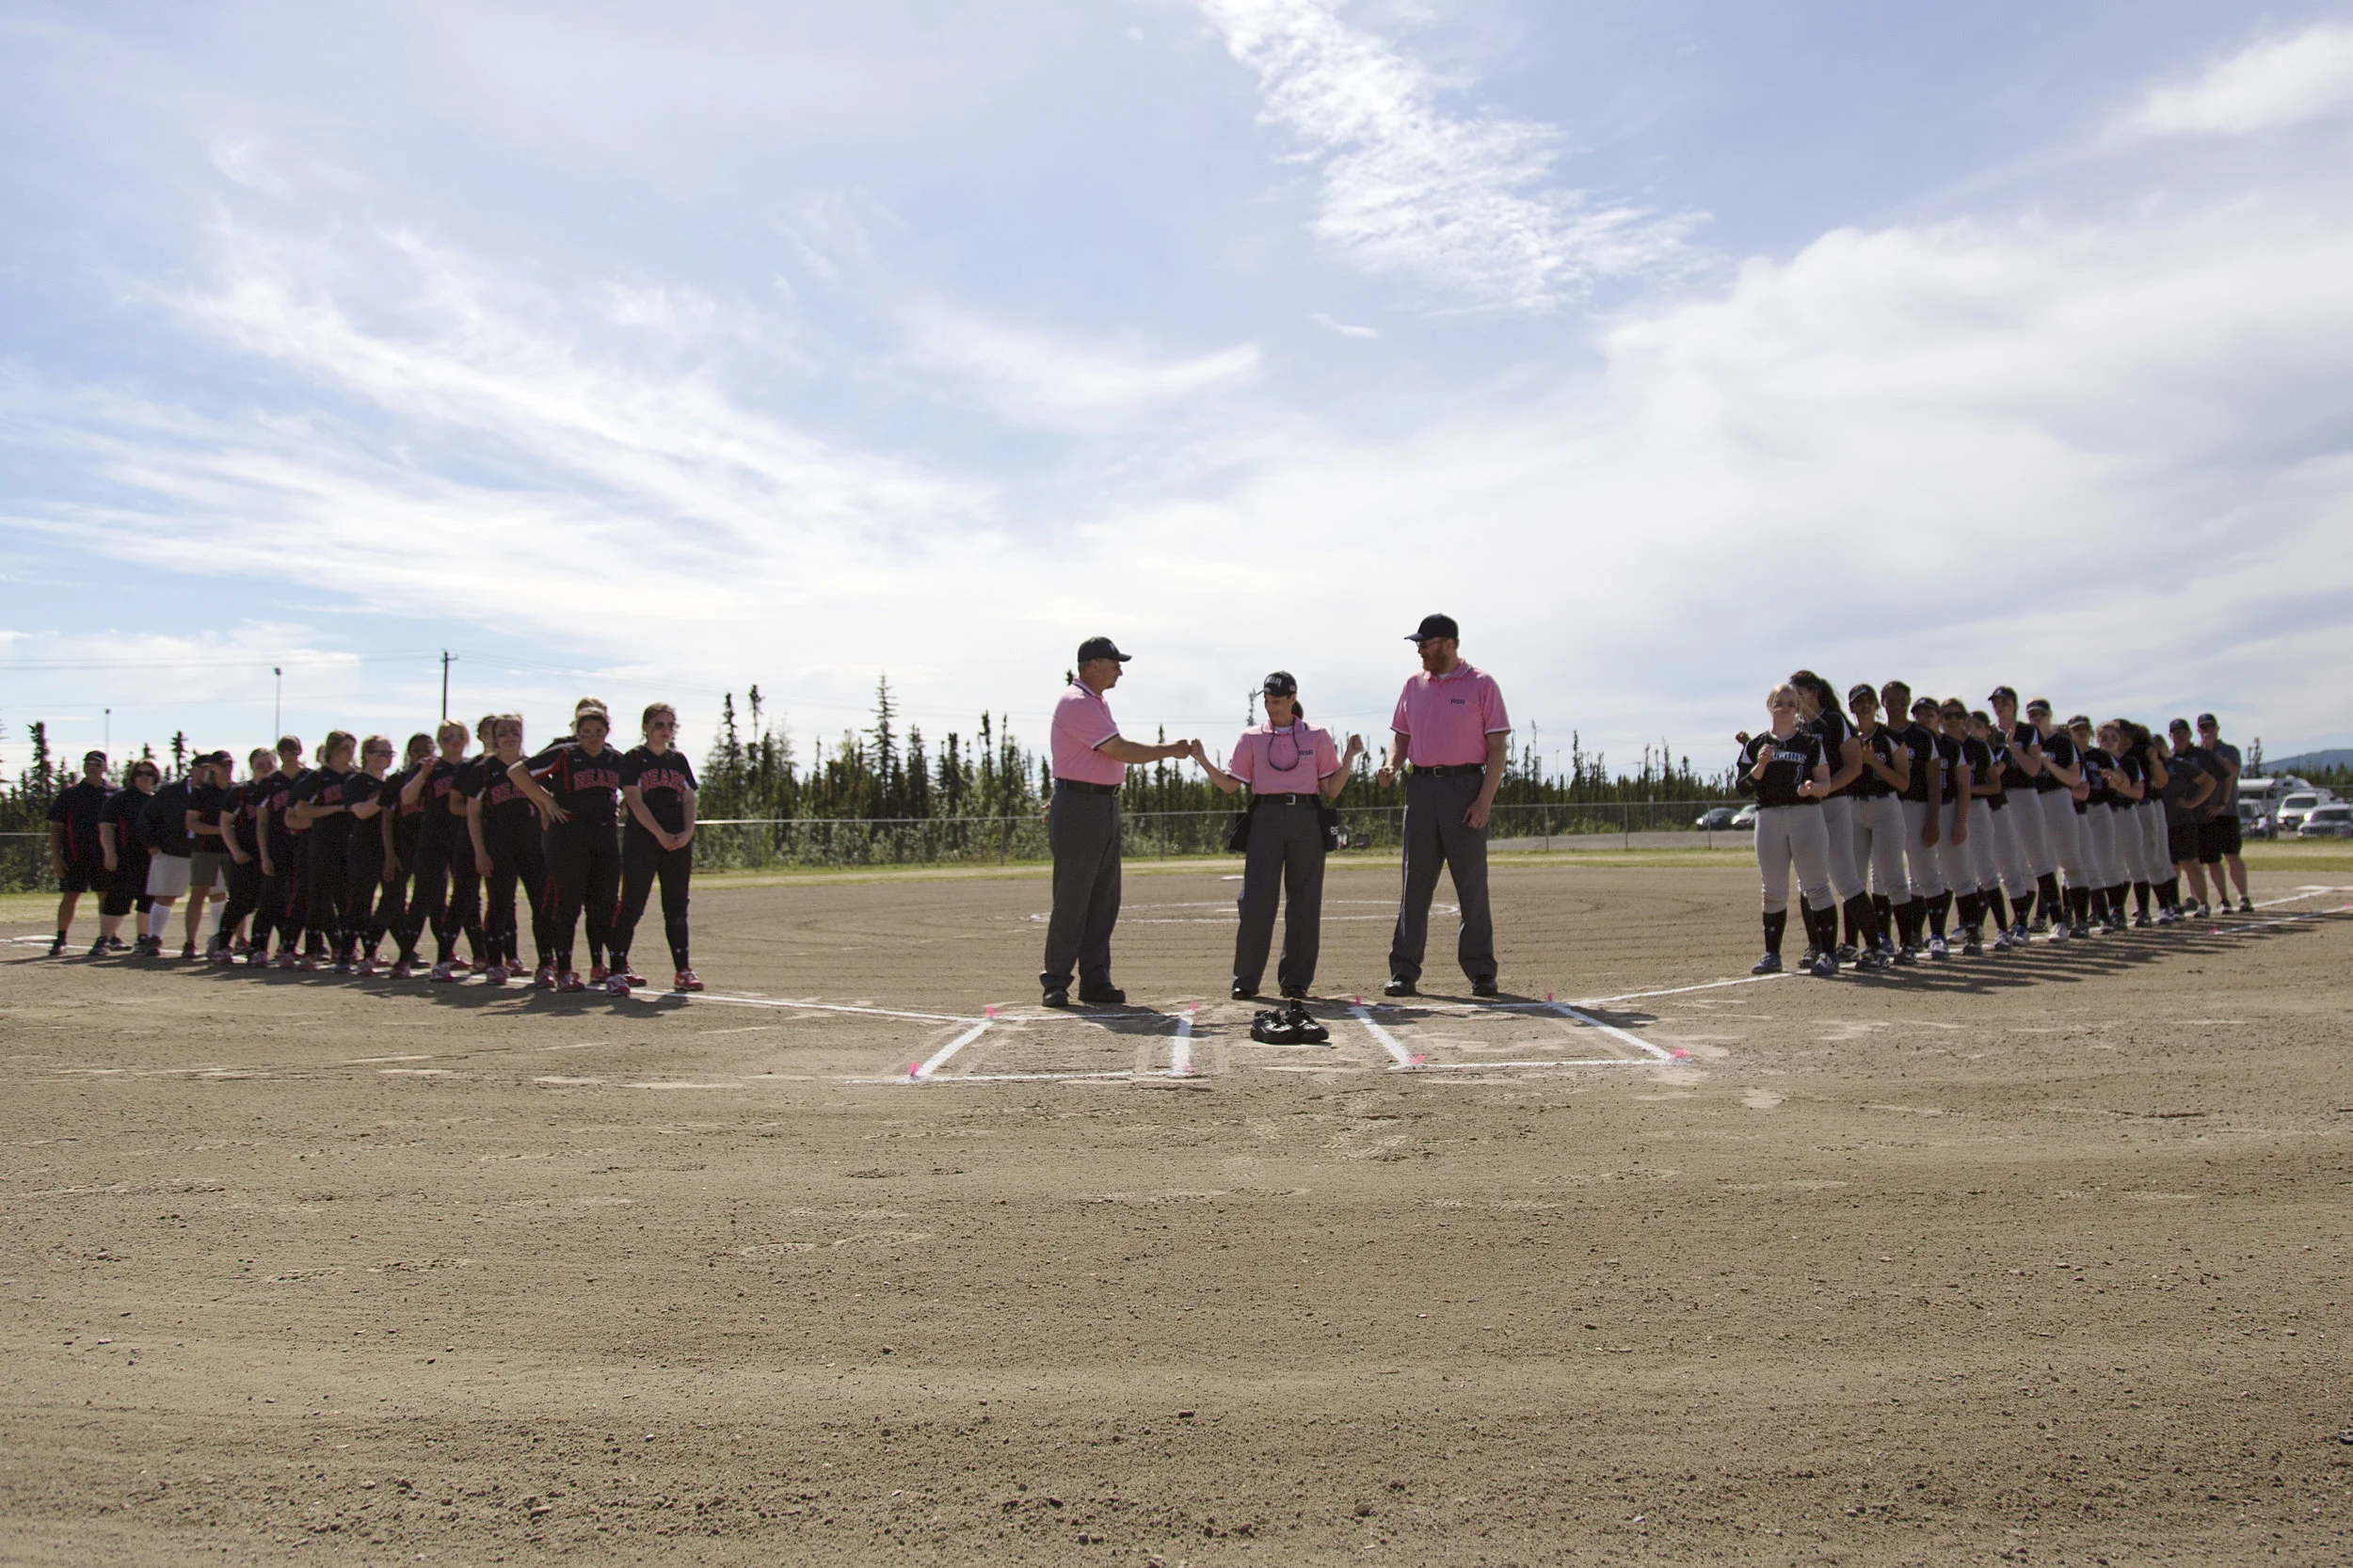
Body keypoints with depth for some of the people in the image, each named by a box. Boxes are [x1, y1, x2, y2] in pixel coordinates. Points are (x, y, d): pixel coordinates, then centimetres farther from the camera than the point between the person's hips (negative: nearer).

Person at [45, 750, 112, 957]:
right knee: (70, 897, -3)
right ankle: (60, 941, 4)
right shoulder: (69, 793, 5)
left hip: (104, 856, 1)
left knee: (107, 896, 6)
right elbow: (56, 828, 4)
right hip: (75, 857, -1)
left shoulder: (114, 794, 7)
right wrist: (56, 857, -5)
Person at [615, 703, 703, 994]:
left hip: (678, 843, 4)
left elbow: (688, 799, 10)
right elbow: (634, 800, -8)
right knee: (632, 905, -5)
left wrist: (687, 832, -8)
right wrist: (661, 834, -16)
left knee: (677, 908, 5)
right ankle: (619, 967, 3)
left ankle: (683, 970, 8)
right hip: (641, 841, -4)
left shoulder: (679, 759, 15)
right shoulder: (634, 758, 1)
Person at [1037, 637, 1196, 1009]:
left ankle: (1095, 981, 12)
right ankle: (1055, 983, 1)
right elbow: (1120, 750, -16)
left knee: (1104, 900, 8)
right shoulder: (1076, 703, -14)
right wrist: (1169, 751, -7)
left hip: (1106, 807, 10)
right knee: (1071, 900, -6)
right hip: (1078, 807, -10)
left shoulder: (1097, 702, 18)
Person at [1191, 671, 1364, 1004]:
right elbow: (1230, 785, 7)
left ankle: (1295, 980, 11)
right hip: (1266, 818, 0)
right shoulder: (1251, 739, 12)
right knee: (1256, 899, -7)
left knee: (1304, 901, 1)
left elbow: (1331, 791, 8)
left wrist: (1349, 756, -3)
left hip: (1307, 820, 1)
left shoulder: (1317, 737, 11)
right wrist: (1203, 761, -3)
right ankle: (1246, 980, 2)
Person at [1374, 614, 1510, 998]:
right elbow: (1401, 735, 19)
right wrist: (1390, 767, -3)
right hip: (1421, 787, 4)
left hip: (1465, 786, -4)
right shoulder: (1414, 684, 13)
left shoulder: (1481, 684, -1)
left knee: (1472, 884, 0)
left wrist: (1485, 799, -13)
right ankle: (1404, 972, 6)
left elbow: (1498, 745, -4)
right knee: (1414, 883, 3)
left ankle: (1481, 972, 8)